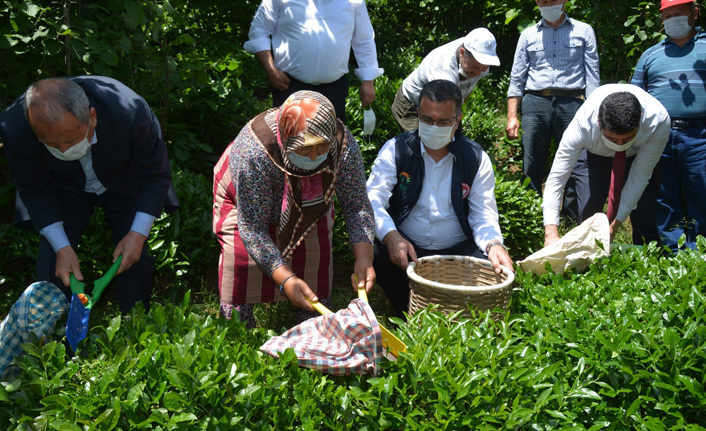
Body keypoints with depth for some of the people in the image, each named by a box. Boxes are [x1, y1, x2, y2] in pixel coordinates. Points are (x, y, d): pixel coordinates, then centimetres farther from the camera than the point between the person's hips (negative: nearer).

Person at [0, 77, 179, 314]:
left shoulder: (131, 113, -39)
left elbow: (156, 177, -21)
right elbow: (35, 191, -14)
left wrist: (138, 234, -24)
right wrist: (62, 248, -20)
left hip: (124, 185, -1)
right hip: (65, 190, 1)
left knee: (136, 257, -8)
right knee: (52, 262, -10)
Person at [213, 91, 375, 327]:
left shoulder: (344, 145, -33)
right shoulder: (254, 153, -42)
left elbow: (357, 205, -23)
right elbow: (253, 228, -37)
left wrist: (364, 257, -37)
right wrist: (285, 279, -46)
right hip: (244, 197, -3)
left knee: (317, 255, -7)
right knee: (242, 255, -17)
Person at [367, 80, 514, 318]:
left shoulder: (476, 158, 2)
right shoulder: (396, 149, -1)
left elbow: (484, 214, 0)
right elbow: (372, 199, -11)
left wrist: (494, 244, -24)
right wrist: (390, 235, -32)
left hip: (457, 250, 1)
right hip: (404, 247, 0)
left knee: (493, 271, -28)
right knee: (376, 252, -32)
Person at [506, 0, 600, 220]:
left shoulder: (583, 31, 13)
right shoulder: (528, 35, 16)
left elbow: (592, 76, 8)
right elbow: (517, 79, 12)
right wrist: (512, 116, 2)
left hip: (571, 102, -1)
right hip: (535, 103, 1)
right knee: (531, 167, 0)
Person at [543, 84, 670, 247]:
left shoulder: (659, 120, -37)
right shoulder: (582, 124, -39)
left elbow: (640, 177, -27)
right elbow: (556, 178, -36)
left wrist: (614, 226, -28)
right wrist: (551, 233, -44)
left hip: (640, 155, 0)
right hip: (594, 153, 0)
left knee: (644, 215, -11)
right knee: (587, 214, -12)